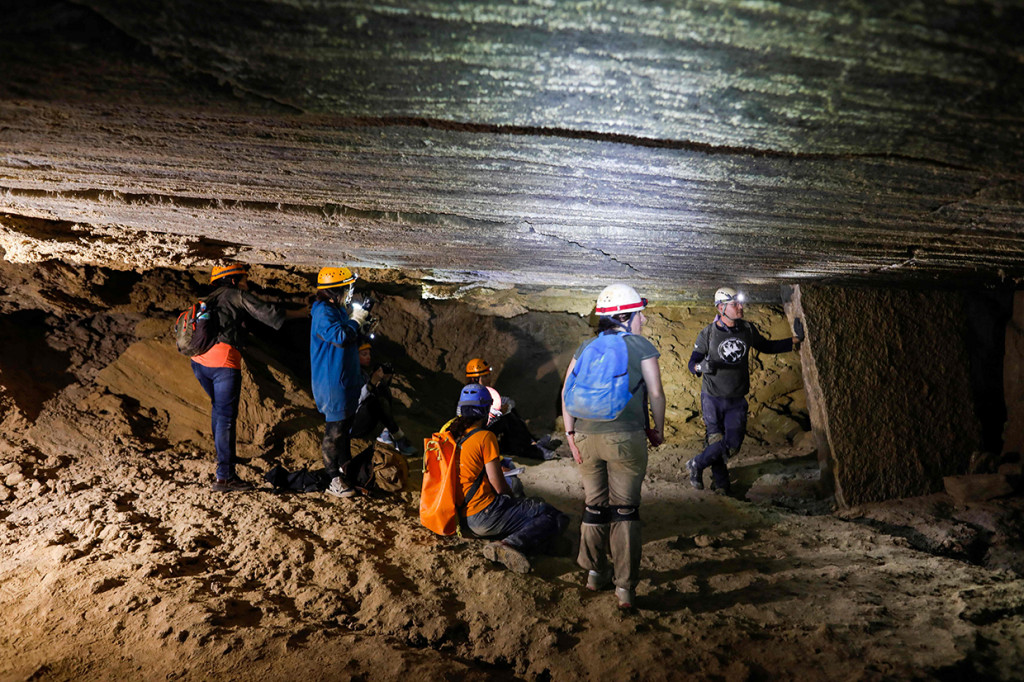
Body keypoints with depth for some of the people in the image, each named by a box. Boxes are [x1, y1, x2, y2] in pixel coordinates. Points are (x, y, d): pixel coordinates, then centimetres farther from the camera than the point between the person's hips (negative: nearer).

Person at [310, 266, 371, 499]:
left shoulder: (339, 309, 13)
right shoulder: (323, 312, -17)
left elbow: (350, 338, 19)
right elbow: (340, 336, -28)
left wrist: (353, 316, 5)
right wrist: (355, 320, -14)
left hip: (347, 379, 10)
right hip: (332, 382, -10)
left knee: (346, 424, 18)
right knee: (335, 429, -5)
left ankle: (345, 467, 32)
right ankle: (333, 479, 3)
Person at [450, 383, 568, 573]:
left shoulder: (450, 432, 10)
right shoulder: (485, 436, -13)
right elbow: (499, 486, -13)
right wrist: (511, 499, 10)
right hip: (486, 513, -8)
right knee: (557, 518, -11)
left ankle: (503, 545, 1)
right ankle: (512, 543, -28)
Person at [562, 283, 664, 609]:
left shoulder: (586, 346, 11)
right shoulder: (640, 345, 0)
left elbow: (567, 392, 5)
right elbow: (655, 392, -3)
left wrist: (571, 433, 6)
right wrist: (658, 429, 9)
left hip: (586, 436, 4)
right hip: (625, 436, -4)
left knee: (594, 505, 18)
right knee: (625, 509, 4)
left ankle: (595, 571, 31)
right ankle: (625, 587, 6)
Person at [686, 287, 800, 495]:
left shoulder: (747, 329, 1)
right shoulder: (707, 334, -9)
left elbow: (765, 346, 18)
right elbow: (692, 362, -6)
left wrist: (792, 342, 9)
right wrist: (702, 366, -29)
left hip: (737, 401, 3)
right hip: (712, 398, -3)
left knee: (732, 444, -4)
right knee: (716, 441, 1)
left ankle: (696, 465, 17)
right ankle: (721, 483, 23)